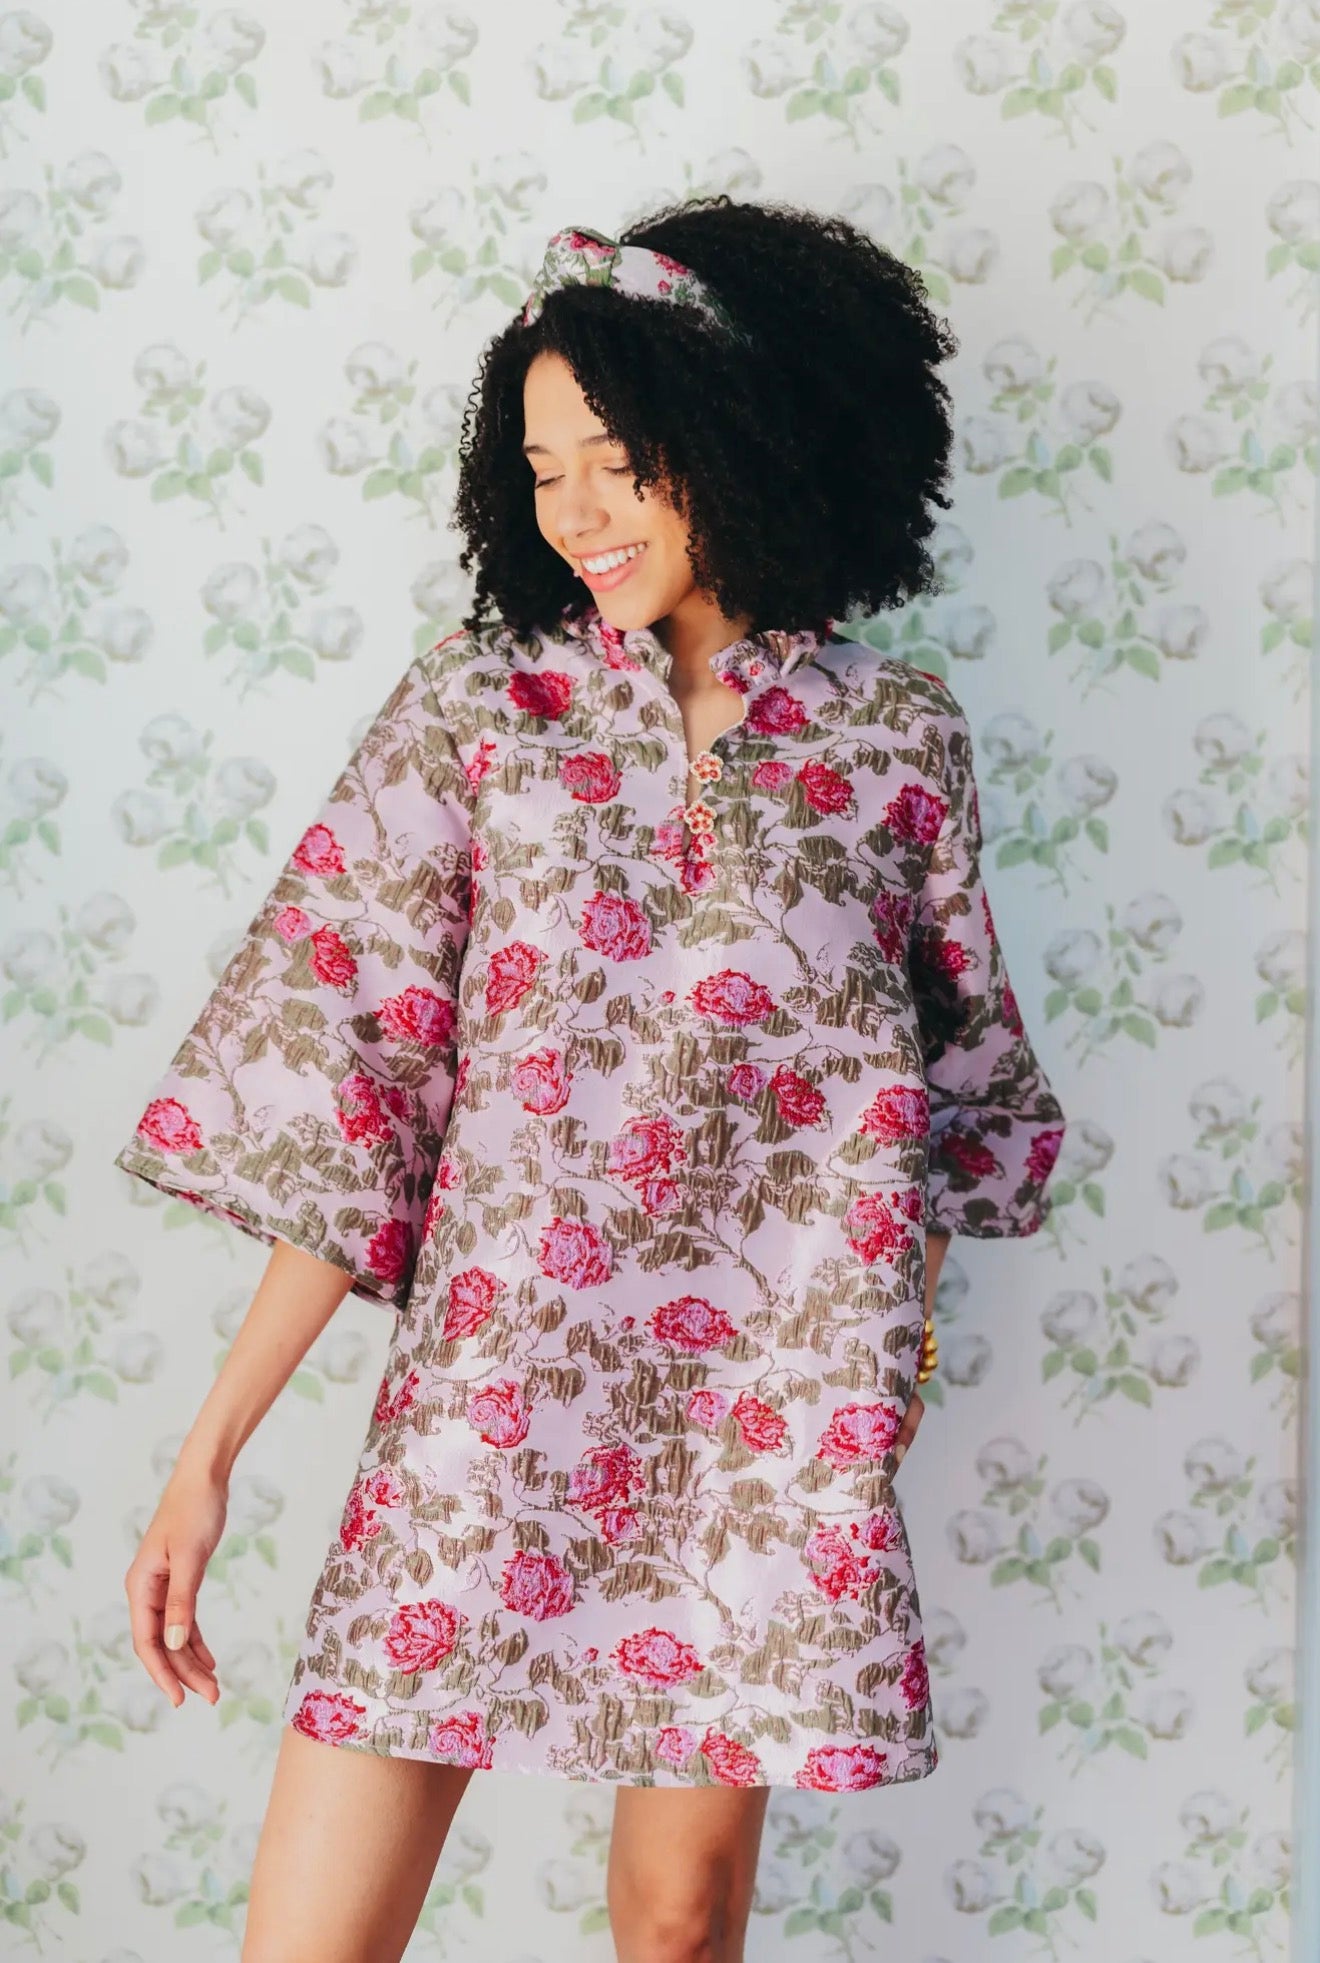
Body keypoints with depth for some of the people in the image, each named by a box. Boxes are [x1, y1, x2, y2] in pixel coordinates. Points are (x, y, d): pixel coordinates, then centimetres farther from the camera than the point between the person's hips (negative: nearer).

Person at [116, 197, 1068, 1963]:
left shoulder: (898, 739, 2)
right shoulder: (478, 710, 0)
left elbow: (950, 1083, 14)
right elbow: (335, 1084, -3)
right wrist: (211, 1449, -7)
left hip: (772, 1412, 1)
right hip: (493, 1396, 0)